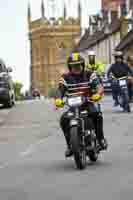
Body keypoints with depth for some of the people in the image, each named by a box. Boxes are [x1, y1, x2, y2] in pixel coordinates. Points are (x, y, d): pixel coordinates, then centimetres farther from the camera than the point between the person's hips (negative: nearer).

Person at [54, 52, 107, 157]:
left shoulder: (89, 75, 2)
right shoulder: (65, 78, 5)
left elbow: (99, 86, -12)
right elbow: (60, 90, -9)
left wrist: (98, 94, -38)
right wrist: (58, 99, -33)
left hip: (88, 103, -1)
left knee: (97, 114, -33)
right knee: (64, 119, -25)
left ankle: (101, 138, -15)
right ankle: (70, 145, -14)